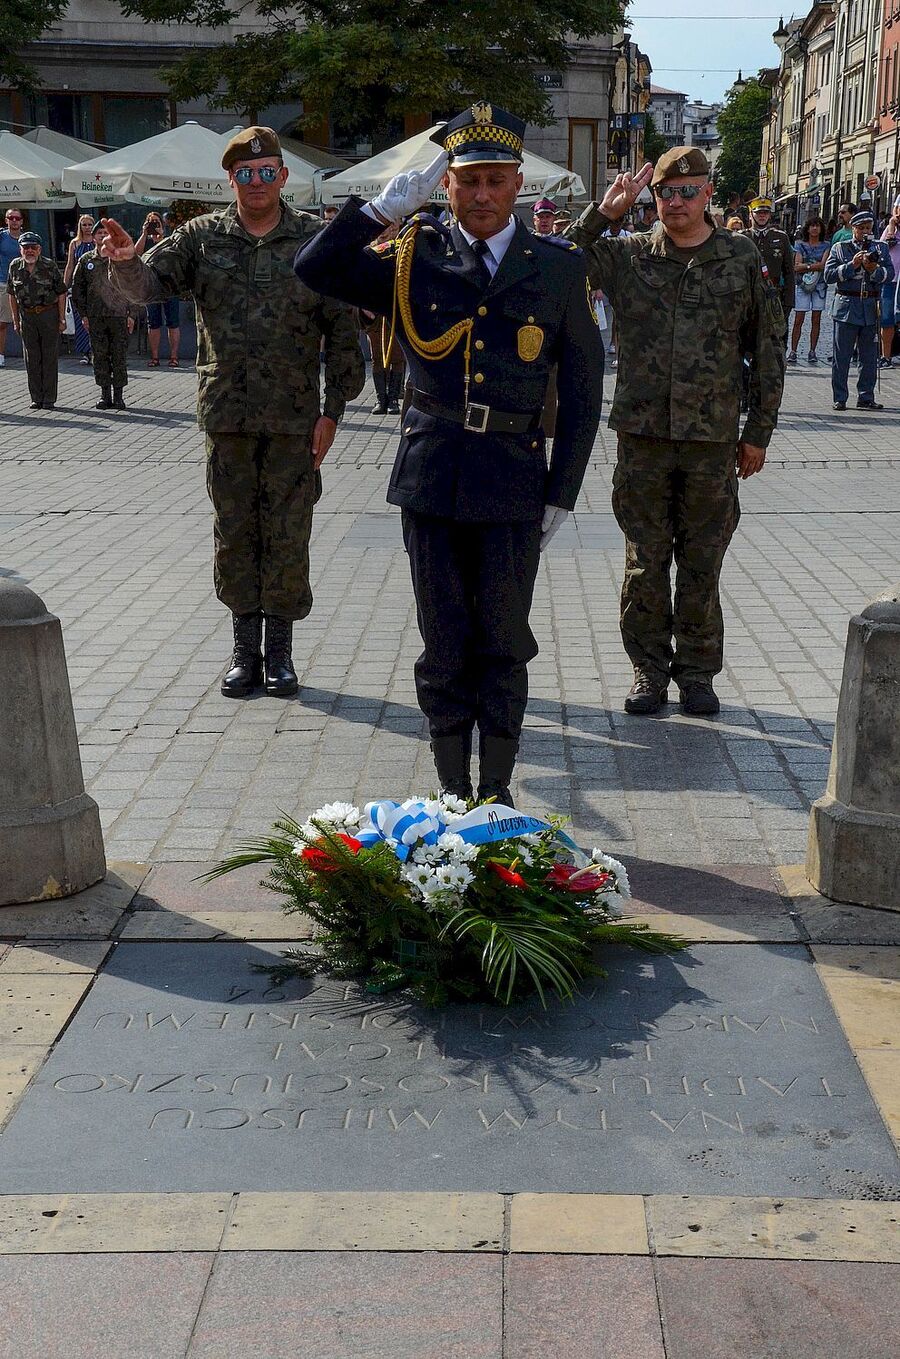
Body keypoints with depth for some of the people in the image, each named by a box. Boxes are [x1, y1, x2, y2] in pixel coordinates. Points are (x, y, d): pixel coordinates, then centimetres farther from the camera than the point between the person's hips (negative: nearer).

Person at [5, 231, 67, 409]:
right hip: (27, 316, 3)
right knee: (31, 359, 5)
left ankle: (49, 399, 4)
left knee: (50, 358, -2)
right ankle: (36, 398, 12)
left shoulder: (50, 265, -6)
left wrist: (62, 319, -5)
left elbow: (61, 293, -2)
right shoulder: (15, 266, 2)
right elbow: (12, 294, 11)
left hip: (49, 314, -3)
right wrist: (15, 320, 9)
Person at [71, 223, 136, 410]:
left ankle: (118, 396, 7)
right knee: (100, 356, 3)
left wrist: (131, 314, -1)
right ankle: (105, 395, 11)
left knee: (120, 356, -1)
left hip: (119, 316, -2)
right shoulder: (86, 261, 8)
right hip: (95, 317, 2)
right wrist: (83, 314, 3)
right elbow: (77, 288, 11)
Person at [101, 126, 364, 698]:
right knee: (235, 533, 8)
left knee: (287, 535, 4)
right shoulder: (202, 237, 5)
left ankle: (280, 650, 17)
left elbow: (343, 330, 0)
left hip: (295, 417, -2)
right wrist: (127, 261, -29)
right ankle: (245, 649, 19)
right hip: (227, 416, 2)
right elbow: (149, 284, -4)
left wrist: (333, 410, -4)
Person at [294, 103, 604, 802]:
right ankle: (452, 791, 20)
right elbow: (316, 270, -1)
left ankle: (497, 791, 19)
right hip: (431, 479, 1)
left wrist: (561, 494, 1)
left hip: (514, 481, -1)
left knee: (504, 645, 7)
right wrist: (383, 206, -11)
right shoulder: (415, 255, 4)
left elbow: (583, 390, 5)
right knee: (445, 646, 9)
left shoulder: (559, 267, 3)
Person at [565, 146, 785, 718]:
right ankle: (650, 666, 21)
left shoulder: (742, 258, 3)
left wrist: (759, 432, 5)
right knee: (645, 562, 7)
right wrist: (602, 213, -13)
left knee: (702, 564, 7)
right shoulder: (628, 254, 4)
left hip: (713, 440, 0)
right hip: (643, 435, 1)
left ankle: (697, 669, 21)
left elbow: (768, 350, 6)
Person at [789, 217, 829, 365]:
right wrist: (815, 266, -10)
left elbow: (825, 264, -5)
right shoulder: (800, 245, 8)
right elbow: (796, 266, -3)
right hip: (803, 285, -1)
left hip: (820, 285, 1)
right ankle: (793, 351, -3)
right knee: (798, 320, -5)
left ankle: (812, 352, 6)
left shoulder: (826, 245, 8)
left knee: (816, 320, 2)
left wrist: (806, 266, -8)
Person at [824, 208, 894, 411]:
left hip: (871, 308, 2)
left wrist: (874, 269, -18)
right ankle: (839, 398, 6)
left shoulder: (881, 248, 12)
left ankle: (866, 398, 13)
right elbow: (829, 275, -4)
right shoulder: (839, 248, 7)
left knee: (869, 356, 5)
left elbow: (889, 274, 1)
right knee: (842, 356, 0)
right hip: (846, 306, -2)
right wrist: (852, 265, -13)